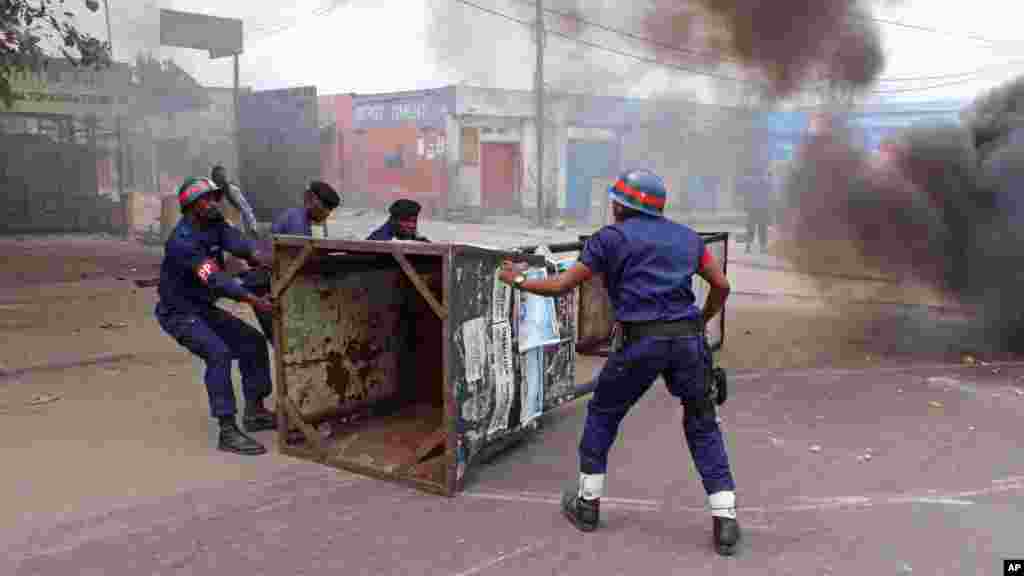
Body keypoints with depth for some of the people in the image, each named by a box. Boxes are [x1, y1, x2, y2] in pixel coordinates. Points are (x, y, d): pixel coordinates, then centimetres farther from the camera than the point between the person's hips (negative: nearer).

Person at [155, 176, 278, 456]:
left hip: (204, 309, 9)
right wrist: (254, 300, -44)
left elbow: (238, 243, -19)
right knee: (218, 354, -26)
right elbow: (215, 279, -36)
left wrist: (264, 259, -40)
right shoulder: (183, 241, -27)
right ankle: (228, 432, -23)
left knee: (253, 342, 7)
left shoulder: (215, 224, -1)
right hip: (179, 313, -9)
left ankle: (255, 412, 16)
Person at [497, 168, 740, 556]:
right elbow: (721, 285, 17)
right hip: (687, 338, 4)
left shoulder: (612, 238, 5)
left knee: (602, 413, 18)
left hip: (641, 341, -3)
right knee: (702, 425, 16)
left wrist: (519, 281, 20)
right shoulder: (687, 237, 17)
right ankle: (724, 520, 8)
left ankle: (588, 503, 26)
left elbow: (561, 286, 4)